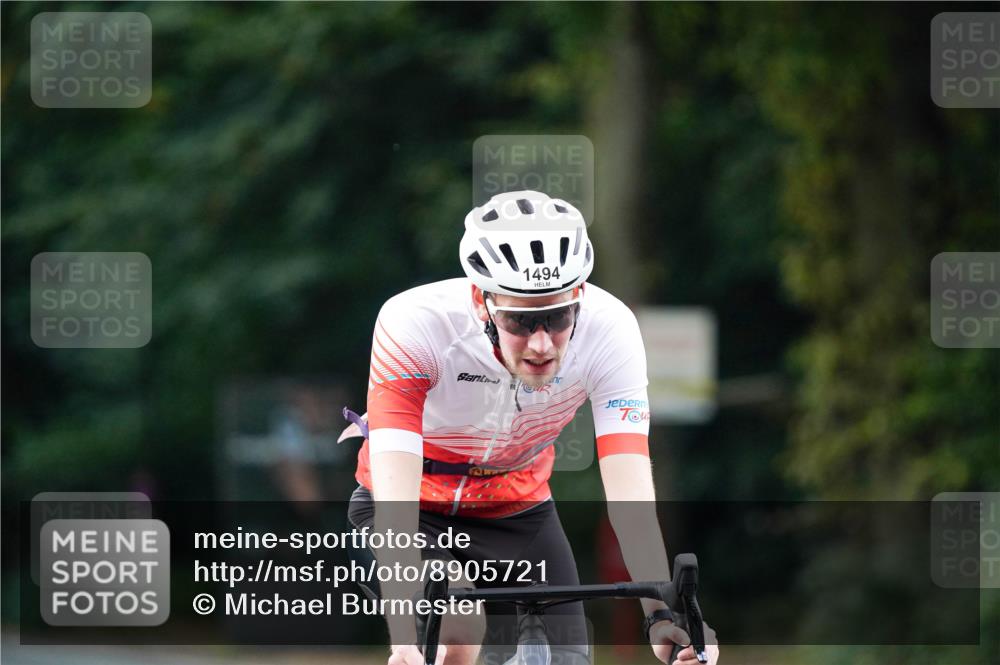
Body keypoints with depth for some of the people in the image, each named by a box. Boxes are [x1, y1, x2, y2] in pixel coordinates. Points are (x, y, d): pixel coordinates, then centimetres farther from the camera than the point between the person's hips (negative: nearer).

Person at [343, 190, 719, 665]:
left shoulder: (609, 330, -28)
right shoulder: (416, 323, -35)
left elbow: (631, 498, -32)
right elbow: (394, 502, -42)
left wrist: (664, 616, -46)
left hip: (517, 512, 3)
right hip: (416, 509, -3)